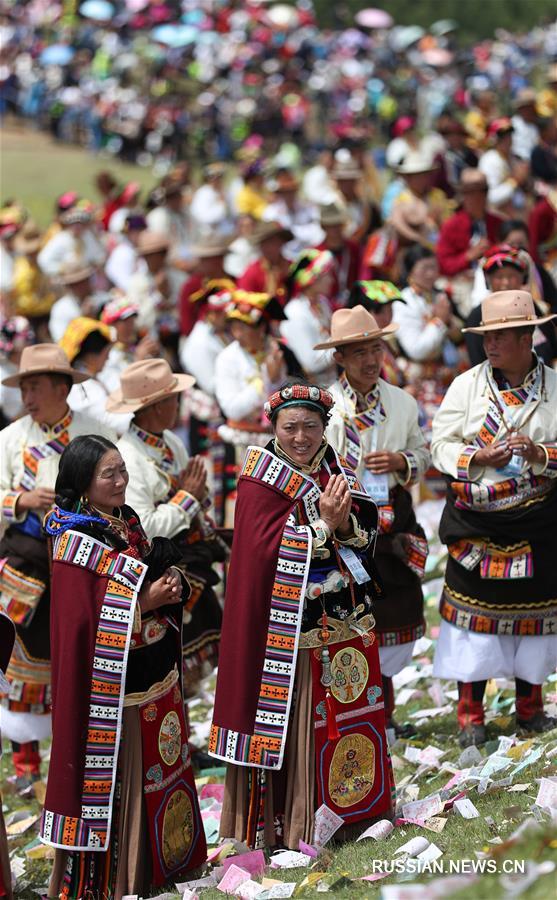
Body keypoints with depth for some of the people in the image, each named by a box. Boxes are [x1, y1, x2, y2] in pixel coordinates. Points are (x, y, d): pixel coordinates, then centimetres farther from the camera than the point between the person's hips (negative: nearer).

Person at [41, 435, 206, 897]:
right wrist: (144, 602, -22)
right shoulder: (76, 540, -16)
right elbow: (82, 623, -20)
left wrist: (170, 585, -4)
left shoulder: (128, 522, 8)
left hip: (156, 672, 8)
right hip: (113, 684, -8)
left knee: (159, 763, 14)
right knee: (116, 771, -2)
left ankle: (161, 859, 26)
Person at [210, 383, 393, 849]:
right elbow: (267, 549, -18)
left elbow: (367, 537, 3)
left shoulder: (337, 472, 9)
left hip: (345, 621, 6)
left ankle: (347, 805, 23)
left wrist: (346, 523, -18)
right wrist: (323, 522, -22)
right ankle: (284, 819, 5)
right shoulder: (261, 480, -8)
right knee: (292, 718, -3)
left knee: (342, 714, 11)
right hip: (288, 628, -6)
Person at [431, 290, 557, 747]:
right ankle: (470, 714, 9)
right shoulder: (467, 385, 1)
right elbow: (441, 444, -1)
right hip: (475, 524, -1)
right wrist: (479, 459, -18)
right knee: (475, 608, 1)